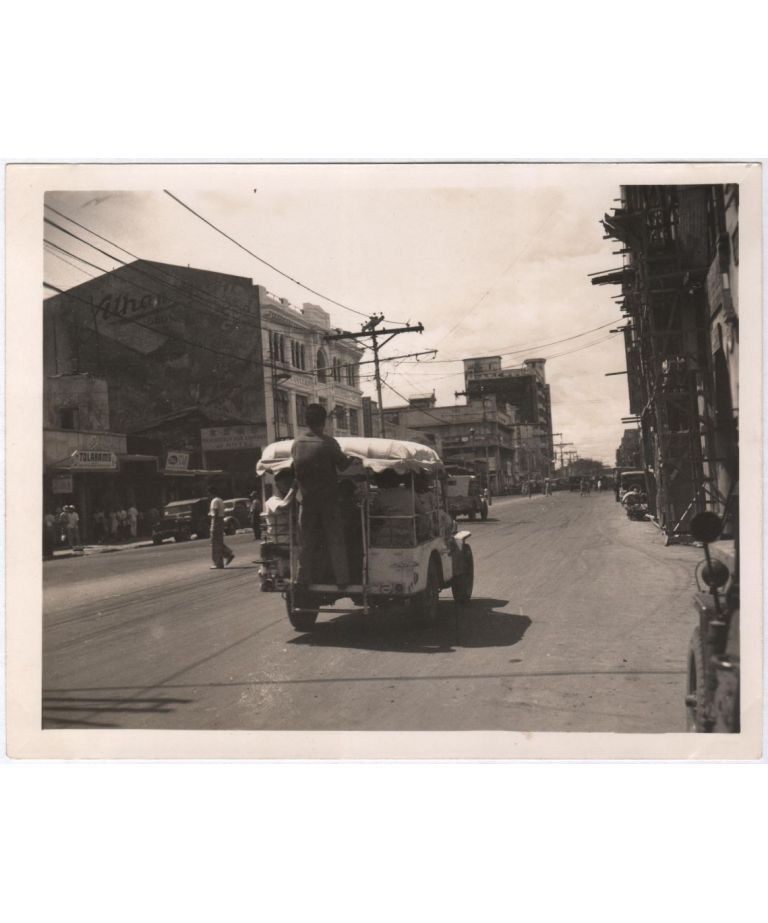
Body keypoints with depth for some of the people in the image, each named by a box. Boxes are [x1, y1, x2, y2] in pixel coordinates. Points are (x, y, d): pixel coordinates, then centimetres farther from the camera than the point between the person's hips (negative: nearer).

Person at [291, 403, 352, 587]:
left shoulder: (297, 443, 0)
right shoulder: (328, 442, -13)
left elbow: (296, 467, 6)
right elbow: (344, 465, -8)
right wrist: (350, 459, 13)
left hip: (307, 499, 3)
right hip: (328, 498, -3)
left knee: (308, 540, 12)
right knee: (335, 540, 4)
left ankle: (303, 578, 14)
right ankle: (341, 579, 5)